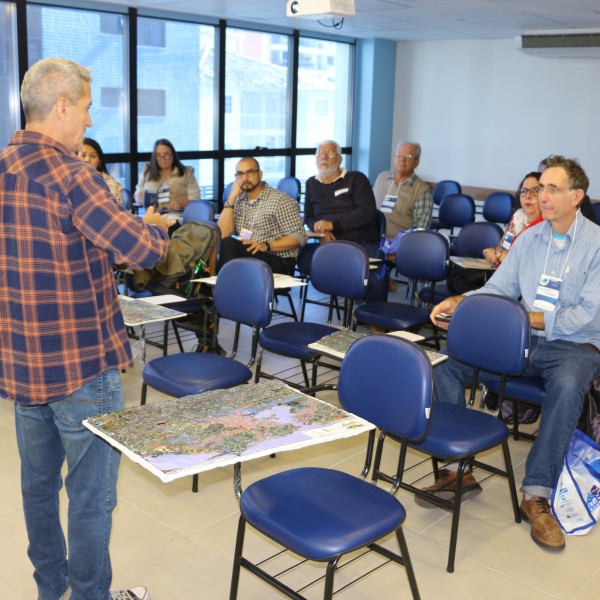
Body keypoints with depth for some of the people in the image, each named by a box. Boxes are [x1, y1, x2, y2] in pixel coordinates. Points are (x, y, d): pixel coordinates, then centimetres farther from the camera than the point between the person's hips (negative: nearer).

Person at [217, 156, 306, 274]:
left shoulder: (280, 200, -5)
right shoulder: (238, 201, 13)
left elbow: (299, 237, -10)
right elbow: (222, 235, 2)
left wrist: (266, 245, -22)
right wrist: (231, 198, -2)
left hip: (278, 261, -5)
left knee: (228, 245, -26)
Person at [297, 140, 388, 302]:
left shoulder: (356, 179, 6)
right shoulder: (312, 184, 20)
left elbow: (368, 211, -7)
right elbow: (308, 217, 21)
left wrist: (333, 224, -14)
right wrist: (320, 230, -4)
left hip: (363, 244, -4)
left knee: (377, 279, -33)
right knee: (303, 258, -30)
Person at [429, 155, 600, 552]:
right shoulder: (528, 239, 11)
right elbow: (498, 288, 10)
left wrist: (528, 318, -23)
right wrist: (459, 302, -10)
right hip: (522, 341, 5)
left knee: (567, 387, -40)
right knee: (447, 364, -14)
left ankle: (537, 496, -28)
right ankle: (457, 467, -7)